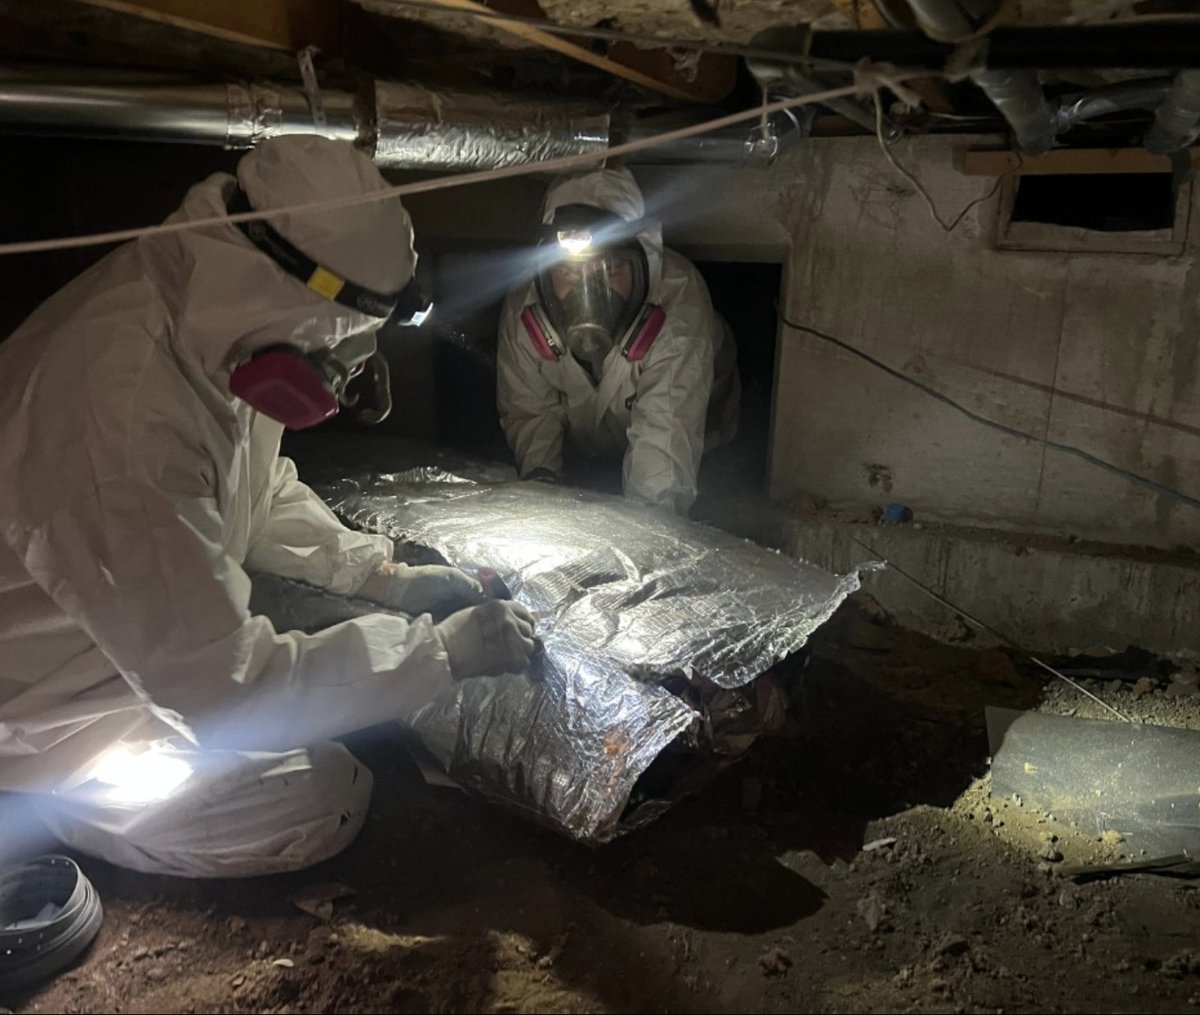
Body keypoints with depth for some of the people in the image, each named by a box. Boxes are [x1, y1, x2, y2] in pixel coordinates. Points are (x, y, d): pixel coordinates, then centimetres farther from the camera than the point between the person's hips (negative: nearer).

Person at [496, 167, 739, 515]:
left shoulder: (680, 304, -39)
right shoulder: (524, 316, -26)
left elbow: (666, 428, -45)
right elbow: (529, 412, -14)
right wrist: (540, 475, -33)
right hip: (582, 454, 2)